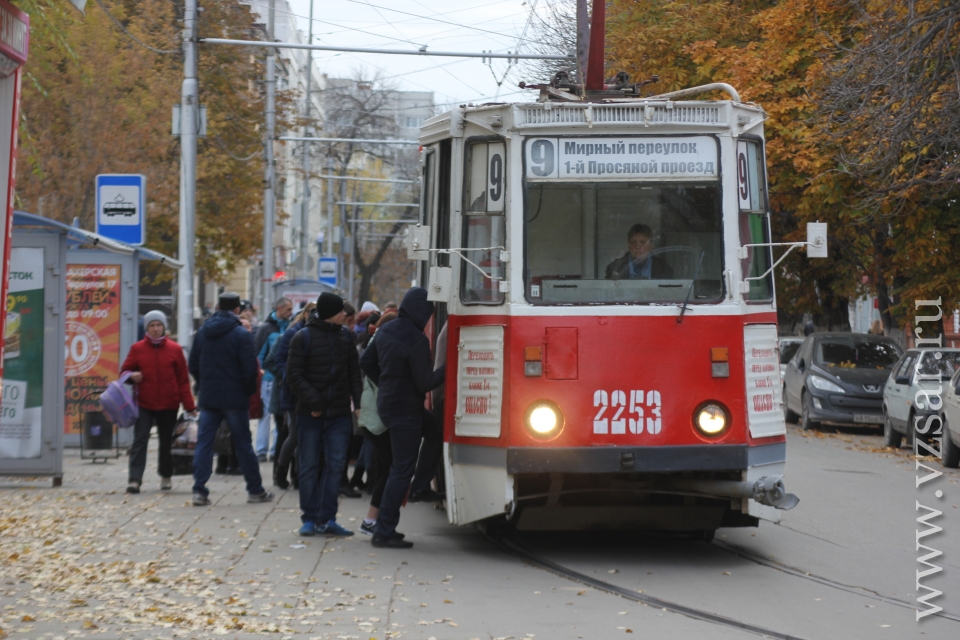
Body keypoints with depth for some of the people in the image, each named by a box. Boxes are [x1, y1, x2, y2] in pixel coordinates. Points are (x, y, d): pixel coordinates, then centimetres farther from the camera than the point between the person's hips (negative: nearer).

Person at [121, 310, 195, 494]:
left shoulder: (174, 349, 2)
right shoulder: (137, 348, 2)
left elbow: (183, 379, 3)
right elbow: (125, 370, 10)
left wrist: (189, 406, -1)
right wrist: (132, 376, -15)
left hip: (169, 405, 1)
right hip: (145, 404, 0)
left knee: (166, 442, 12)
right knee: (140, 440, -10)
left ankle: (166, 477, 28)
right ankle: (134, 479, -14)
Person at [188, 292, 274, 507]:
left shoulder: (202, 332, 5)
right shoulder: (241, 334, -10)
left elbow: (193, 366, 10)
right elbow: (250, 369, -12)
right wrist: (250, 390, 5)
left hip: (208, 398, 3)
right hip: (234, 398, -3)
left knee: (203, 443, 4)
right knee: (243, 444, 6)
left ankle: (199, 491, -4)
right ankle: (255, 490, 14)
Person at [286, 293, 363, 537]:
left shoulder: (345, 336, 9)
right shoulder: (303, 337, -5)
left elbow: (354, 372, 11)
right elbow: (294, 375, -7)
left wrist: (358, 402, 0)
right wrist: (313, 401, -16)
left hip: (339, 414, 4)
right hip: (310, 415, -4)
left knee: (335, 466, 1)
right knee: (309, 467, 3)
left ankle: (326, 519, 6)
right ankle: (310, 519, 11)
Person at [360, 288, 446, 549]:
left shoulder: (386, 331, 6)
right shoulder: (417, 341, -21)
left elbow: (367, 362, 17)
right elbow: (425, 383, -19)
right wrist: (446, 369, -8)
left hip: (387, 404, 9)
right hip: (406, 410, -9)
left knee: (399, 466, 23)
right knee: (402, 470, -4)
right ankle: (384, 532, -3)